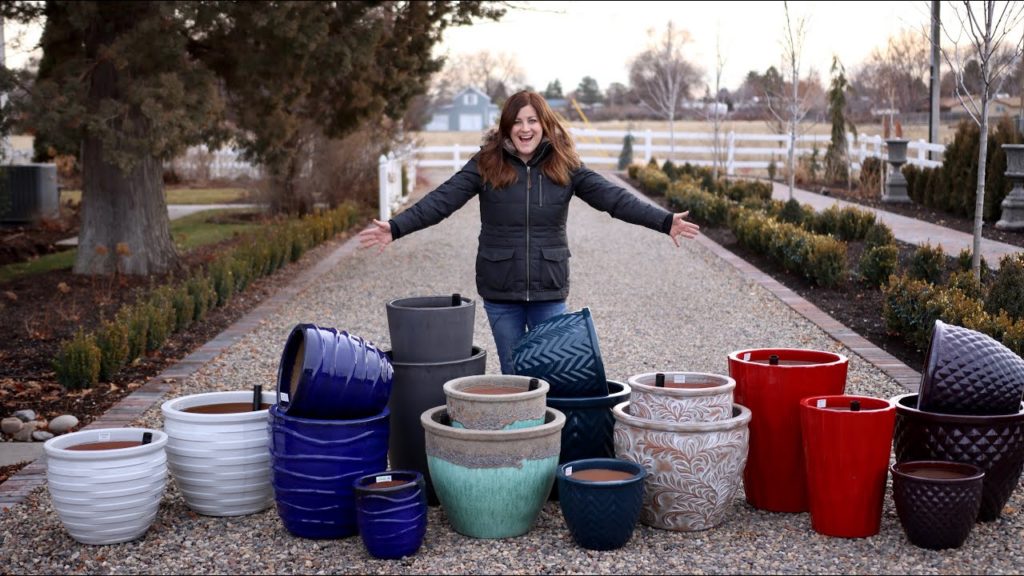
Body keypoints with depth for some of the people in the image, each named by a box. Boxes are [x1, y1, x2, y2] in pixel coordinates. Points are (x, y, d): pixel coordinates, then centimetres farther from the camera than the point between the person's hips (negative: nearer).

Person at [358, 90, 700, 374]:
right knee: (513, 376, 10)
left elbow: (612, 197, -7)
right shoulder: (486, 165, -3)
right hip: (500, 291, 0)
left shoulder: (565, 166, -1)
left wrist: (664, 222, -18)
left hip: (549, 290, 0)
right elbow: (442, 200, -10)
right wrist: (396, 228, -22)